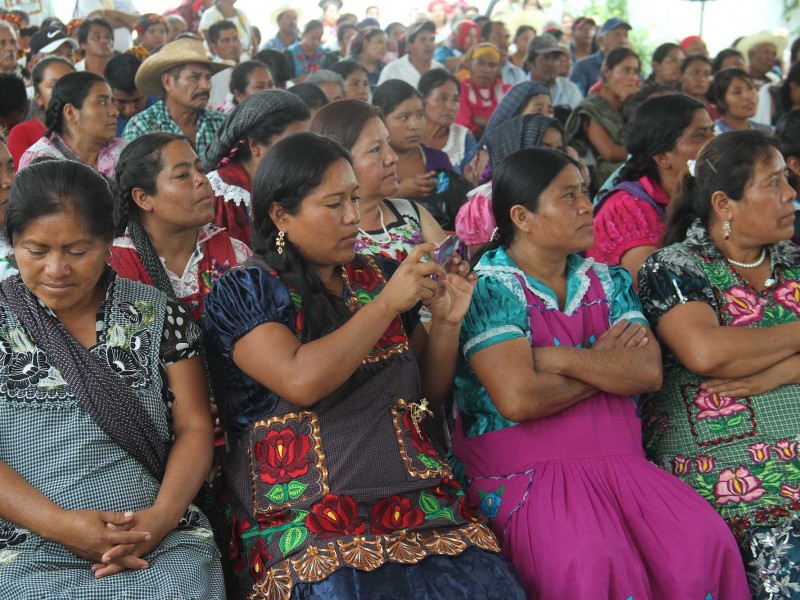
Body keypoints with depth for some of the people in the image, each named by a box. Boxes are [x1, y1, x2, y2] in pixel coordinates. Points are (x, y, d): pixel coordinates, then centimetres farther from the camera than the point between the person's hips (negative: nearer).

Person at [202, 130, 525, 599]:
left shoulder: (378, 276, 14)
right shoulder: (244, 292, 0)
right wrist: (387, 303, -13)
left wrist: (446, 324, 2)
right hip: (308, 514, -4)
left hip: (415, 498, 4)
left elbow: (431, 393, 20)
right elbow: (301, 381, -17)